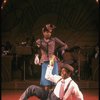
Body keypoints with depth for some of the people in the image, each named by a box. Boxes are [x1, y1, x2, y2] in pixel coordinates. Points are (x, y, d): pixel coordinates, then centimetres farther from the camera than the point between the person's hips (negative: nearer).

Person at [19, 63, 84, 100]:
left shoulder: (72, 85, -18)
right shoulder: (59, 78, 2)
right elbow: (47, 76, 15)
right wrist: (50, 65, 9)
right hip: (49, 94, 7)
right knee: (32, 88, -6)